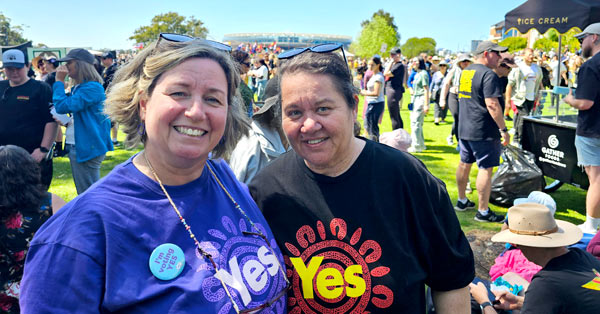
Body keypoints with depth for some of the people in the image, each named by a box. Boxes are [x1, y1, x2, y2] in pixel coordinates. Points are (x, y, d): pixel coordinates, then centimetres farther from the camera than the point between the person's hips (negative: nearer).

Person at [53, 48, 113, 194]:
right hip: (76, 146, 10)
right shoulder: (78, 87, 14)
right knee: (83, 193, 19)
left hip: (88, 148, -10)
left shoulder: (92, 88, -18)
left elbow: (62, 106, -23)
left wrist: (59, 81, -13)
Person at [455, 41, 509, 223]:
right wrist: (504, 129, -17)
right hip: (483, 132, -9)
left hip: (463, 129, 9)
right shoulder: (488, 74, -15)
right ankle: (483, 211, 1)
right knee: (485, 169, -3)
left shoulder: (465, 72, 13)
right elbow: (492, 104, -22)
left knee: (464, 164, 18)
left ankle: (462, 201, 31)